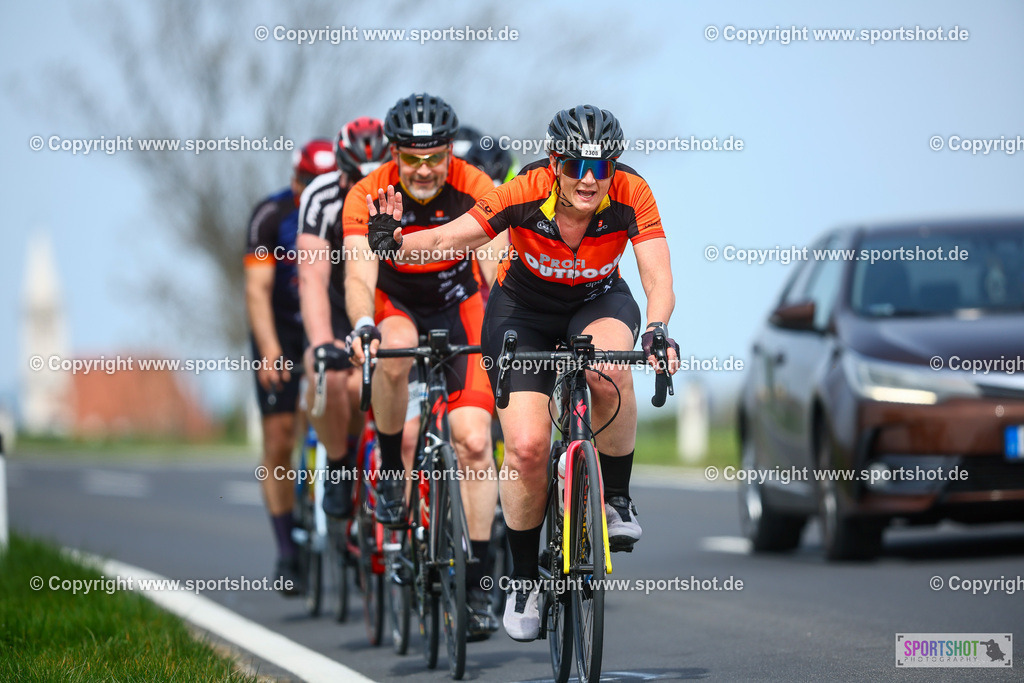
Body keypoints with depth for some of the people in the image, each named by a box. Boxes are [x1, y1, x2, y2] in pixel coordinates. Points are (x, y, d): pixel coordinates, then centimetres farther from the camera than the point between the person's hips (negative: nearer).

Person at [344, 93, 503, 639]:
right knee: (396, 349, -38)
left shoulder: (476, 191, -21)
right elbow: (359, 274, -32)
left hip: (459, 309, 0)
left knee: (473, 441, -14)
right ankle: (390, 468, -15)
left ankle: (475, 582, -7)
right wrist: (362, 326, -52)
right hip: (394, 307, 0)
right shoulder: (368, 196, -21)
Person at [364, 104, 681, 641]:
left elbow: (658, 278, -32)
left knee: (608, 369, -36)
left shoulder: (630, 195, -26)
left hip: (598, 303, 1)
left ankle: (615, 498, -12)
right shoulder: (525, 194, -29)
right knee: (527, 447, -16)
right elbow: (447, 240, -33)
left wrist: (656, 331, -52)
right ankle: (524, 577, 6)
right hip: (523, 309, 0)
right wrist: (396, 242, -53)